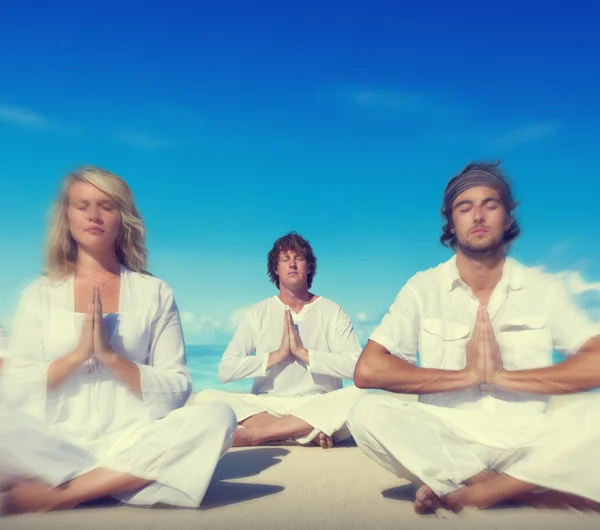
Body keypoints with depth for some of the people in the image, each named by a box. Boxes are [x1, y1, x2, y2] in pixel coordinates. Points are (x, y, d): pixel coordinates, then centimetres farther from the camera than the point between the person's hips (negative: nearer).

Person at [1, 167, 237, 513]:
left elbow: (177, 391, 0)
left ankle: (61, 492, -22)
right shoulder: (40, 293, 10)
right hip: (56, 445, -1)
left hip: (131, 443, 2)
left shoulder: (155, 293, 6)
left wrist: (111, 355, -13)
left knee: (218, 417, -28)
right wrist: (77, 354, -12)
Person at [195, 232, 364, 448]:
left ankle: (255, 433, -29)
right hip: (267, 407, 1)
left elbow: (357, 366, -10)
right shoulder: (258, 313, 7)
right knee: (206, 398, -23)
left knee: (361, 396, -32)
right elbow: (225, 370, -4)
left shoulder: (332, 311, 4)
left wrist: (303, 352, -15)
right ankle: (309, 432, -26)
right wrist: (277, 355, -12)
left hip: (319, 408, -1)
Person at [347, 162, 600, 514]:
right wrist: (467, 375, -14)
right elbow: (367, 371, -12)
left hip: (526, 440, 1)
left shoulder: (543, 288, 3)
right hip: (447, 439, 0)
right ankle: (519, 487, -18)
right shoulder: (423, 288, 0)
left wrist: (501, 375, -17)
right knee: (368, 414, -28)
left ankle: (467, 493, -17)